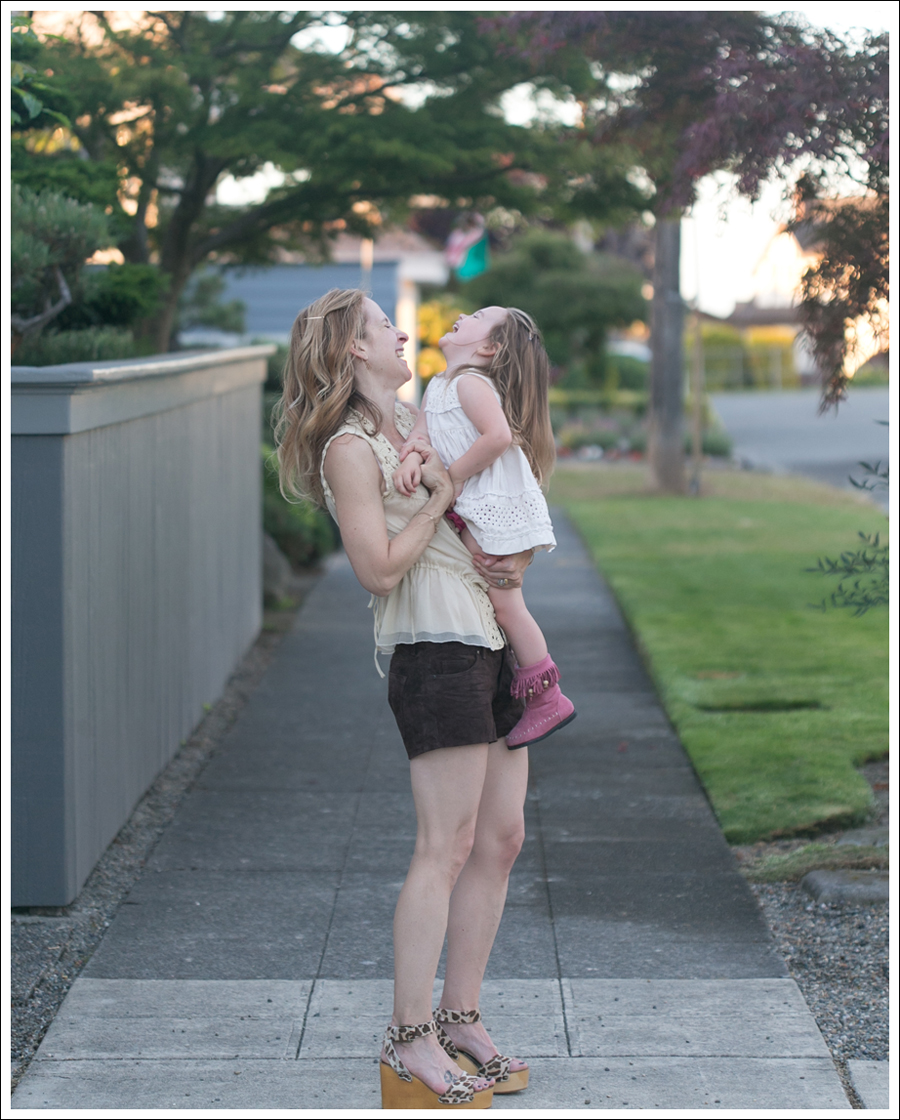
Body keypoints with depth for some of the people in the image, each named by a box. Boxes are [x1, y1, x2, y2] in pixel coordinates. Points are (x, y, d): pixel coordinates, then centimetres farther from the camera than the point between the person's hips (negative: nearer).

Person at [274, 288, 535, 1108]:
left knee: (502, 838, 8)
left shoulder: (417, 421, 19)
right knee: (447, 846, -10)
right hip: (435, 650, -9)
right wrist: (438, 498, -9)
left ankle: (460, 1019, 15)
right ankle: (409, 1041, -4)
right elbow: (379, 569, -16)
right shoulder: (349, 448, -8)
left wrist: (519, 560, 6)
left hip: (491, 646, 9)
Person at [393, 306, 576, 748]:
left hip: (499, 507, -10)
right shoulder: (437, 385, 18)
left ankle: (547, 699, 4)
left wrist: (454, 476, -17)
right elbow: (422, 429, 6)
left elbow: (499, 435, -26)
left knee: (504, 602, -6)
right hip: (471, 511, 10)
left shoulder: (471, 384, -12)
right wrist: (412, 456, -17)